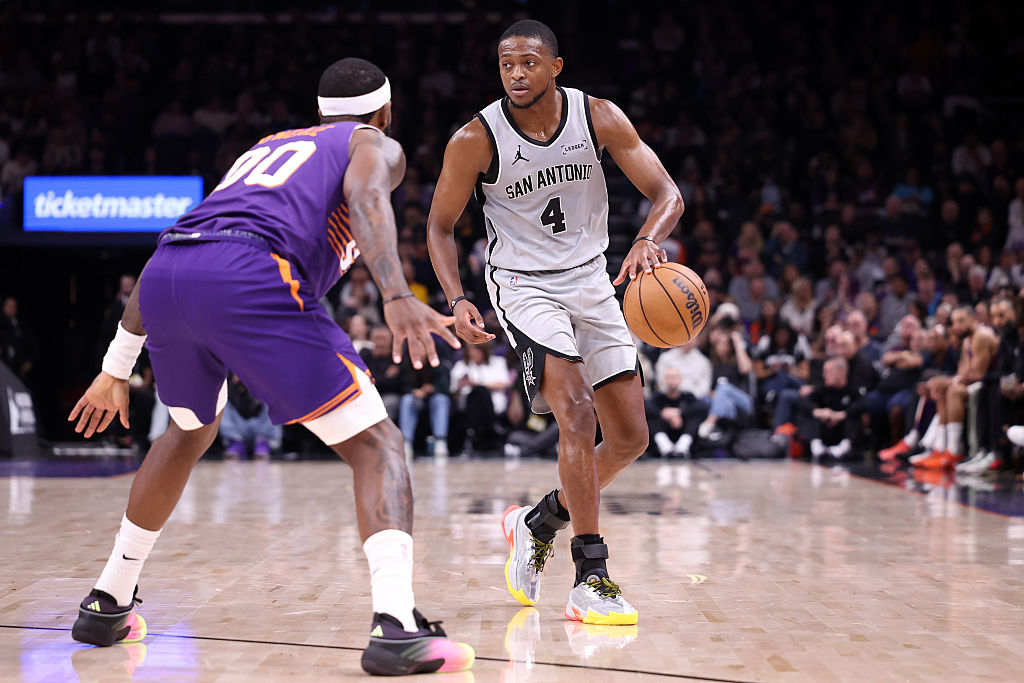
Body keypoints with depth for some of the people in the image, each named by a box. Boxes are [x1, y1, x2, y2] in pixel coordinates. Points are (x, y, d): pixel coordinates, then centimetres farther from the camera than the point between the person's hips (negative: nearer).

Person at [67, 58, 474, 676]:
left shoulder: (267, 146, 40)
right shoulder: (377, 145, 23)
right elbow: (366, 200, -5)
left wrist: (117, 370, 43)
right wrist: (397, 297, -21)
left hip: (164, 278, 7)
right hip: (249, 277, -6)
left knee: (191, 431, 34)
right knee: (377, 445, 1)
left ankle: (109, 604, 39)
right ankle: (398, 627, -18)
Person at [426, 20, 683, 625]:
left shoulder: (598, 118, -10)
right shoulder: (476, 140, -16)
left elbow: (667, 194, -11)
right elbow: (441, 225, -4)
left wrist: (648, 243, -34)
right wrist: (457, 300, -20)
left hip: (591, 281, 5)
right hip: (523, 285, -4)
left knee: (631, 438, 4)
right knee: (577, 415, -24)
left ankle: (540, 521, 27)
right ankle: (591, 579, -18)